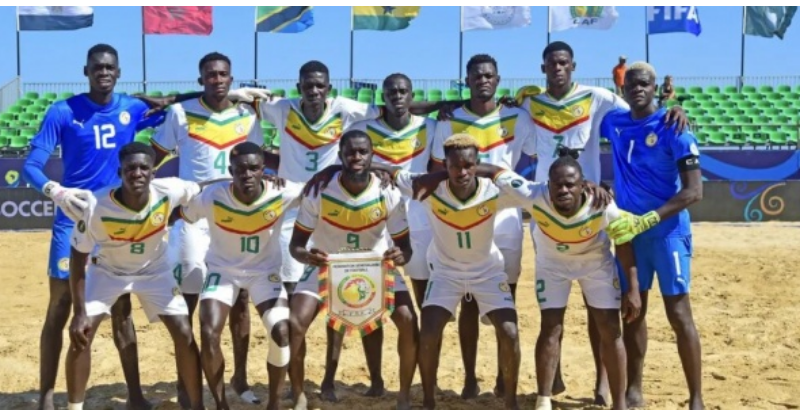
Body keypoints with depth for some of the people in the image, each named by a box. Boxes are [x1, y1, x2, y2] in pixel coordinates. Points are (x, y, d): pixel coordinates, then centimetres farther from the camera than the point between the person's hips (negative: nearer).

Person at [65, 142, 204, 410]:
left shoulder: (169, 192, -30)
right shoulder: (96, 206, -33)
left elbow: (200, 190, -7)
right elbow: (78, 257, -21)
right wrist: (79, 312, -22)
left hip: (154, 270, 1)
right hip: (107, 271, -1)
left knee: (184, 334, -6)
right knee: (80, 335, -12)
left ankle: (197, 409, 9)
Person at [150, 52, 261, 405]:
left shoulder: (247, 116, 4)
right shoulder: (180, 113, -4)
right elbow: (155, 156, 4)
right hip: (192, 217, -2)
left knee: (240, 299, 8)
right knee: (187, 300, 3)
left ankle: (240, 377, 22)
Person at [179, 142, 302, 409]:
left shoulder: (281, 194, -24)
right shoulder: (211, 197, -25)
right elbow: (182, 216, -7)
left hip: (265, 270, 0)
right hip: (223, 269, 0)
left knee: (282, 332, -18)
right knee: (209, 334, -18)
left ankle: (275, 404, 5)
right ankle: (221, 406, 5)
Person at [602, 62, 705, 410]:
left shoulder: (673, 129, -12)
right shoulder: (614, 123, 5)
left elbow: (694, 191, -16)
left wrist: (645, 221, -24)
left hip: (667, 232, -5)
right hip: (629, 231, 5)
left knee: (679, 314, -4)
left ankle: (696, 400, 5)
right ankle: (633, 391, 22)